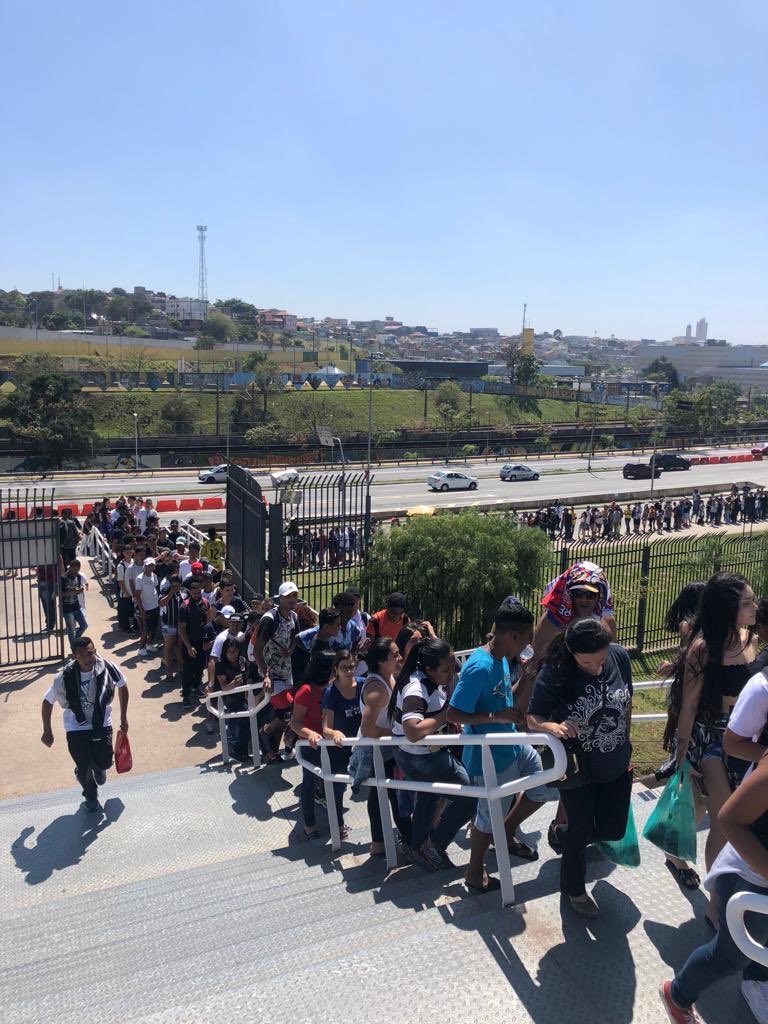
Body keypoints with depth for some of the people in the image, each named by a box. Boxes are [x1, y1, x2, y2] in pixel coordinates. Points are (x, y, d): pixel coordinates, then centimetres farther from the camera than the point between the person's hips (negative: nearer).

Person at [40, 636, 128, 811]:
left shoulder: (107, 668, -19)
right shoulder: (65, 677, -22)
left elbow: (122, 686, 1)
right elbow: (47, 701, -5)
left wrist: (123, 717, 4)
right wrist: (47, 731, 0)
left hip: (102, 724, 1)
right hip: (76, 728, -1)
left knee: (104, 763, 0)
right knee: (83, 768, -2)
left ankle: (99, 767, 42)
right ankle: (90, 796, 33)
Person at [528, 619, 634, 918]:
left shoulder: (619, 657, -16)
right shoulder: (554, 673, -28)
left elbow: (626, 704, 2)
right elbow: (532, 718, -17)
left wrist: (625, 745, 9)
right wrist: (553, 727, -38)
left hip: (616, 766, 4)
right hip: (578, 769, -4)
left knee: (613, 830, 17)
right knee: (581, 832, 12)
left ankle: (564, 834, 50)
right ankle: (573, 889, 44)